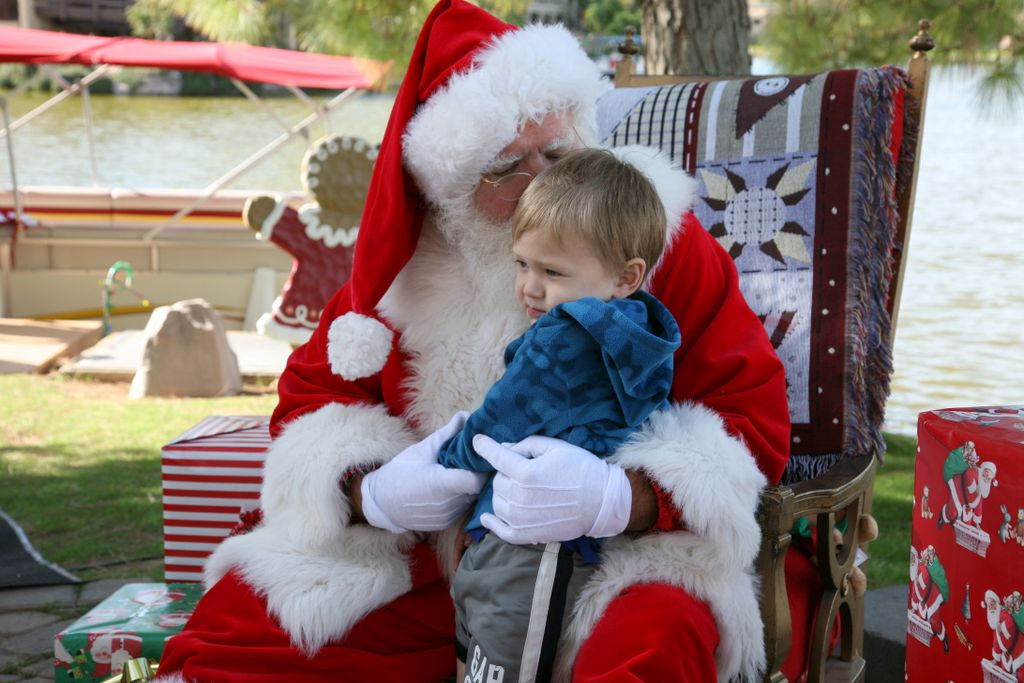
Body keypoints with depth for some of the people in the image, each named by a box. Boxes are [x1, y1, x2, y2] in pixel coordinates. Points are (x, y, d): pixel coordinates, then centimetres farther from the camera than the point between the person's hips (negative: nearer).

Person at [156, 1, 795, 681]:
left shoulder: (660, 241, -8)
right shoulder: (403, 263, 1)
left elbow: (756, 416, -12)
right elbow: (311, 393, 9)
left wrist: (617, 496, -31)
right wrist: (370, 491, -16)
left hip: (620, 551, -3)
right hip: (429, 553, 4)